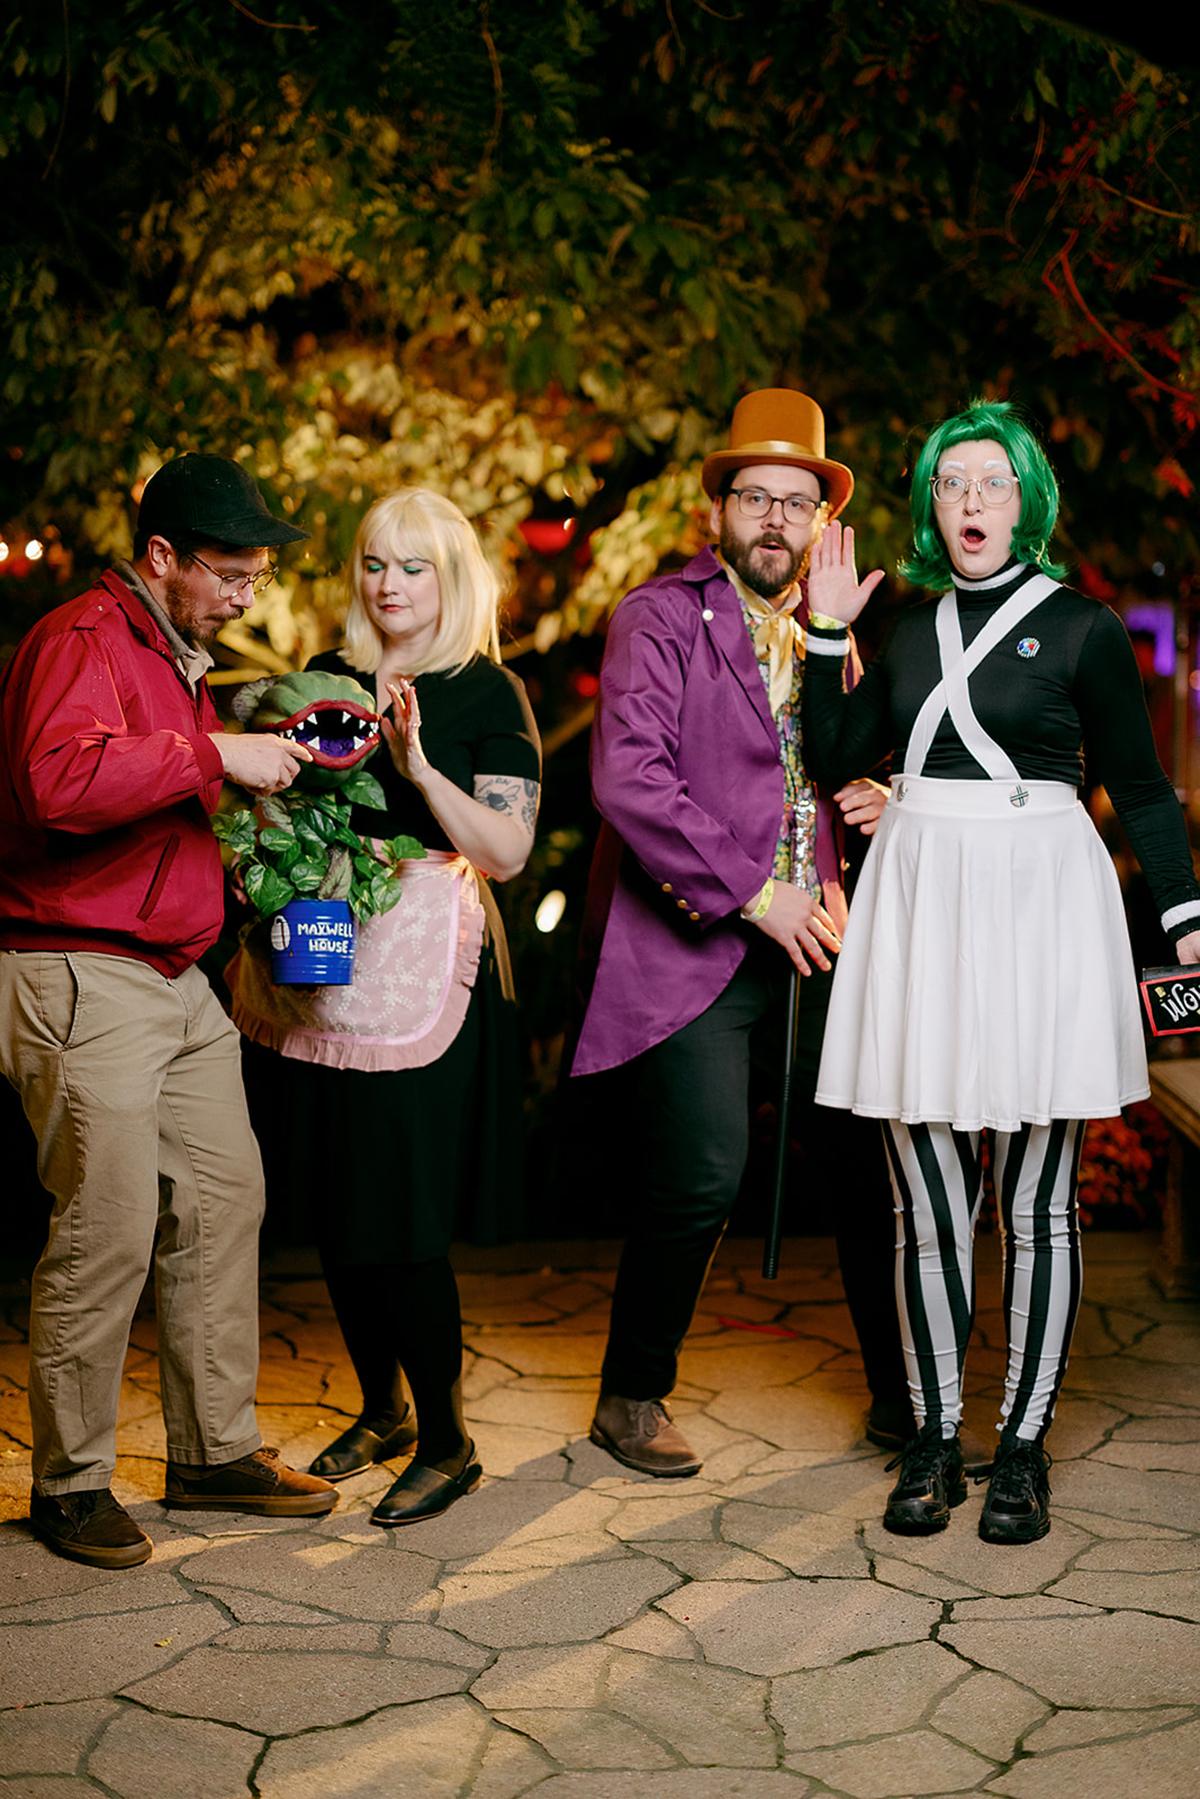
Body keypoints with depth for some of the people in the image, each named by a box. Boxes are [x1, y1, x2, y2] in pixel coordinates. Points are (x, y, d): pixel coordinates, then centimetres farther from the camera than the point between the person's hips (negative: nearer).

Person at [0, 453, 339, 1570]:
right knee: (108, 1227, -7)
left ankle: (214, 1450, 20)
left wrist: (257, 780, 16)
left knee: (224, 1199, 9)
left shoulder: (177, 657, 21)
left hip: (175, 977, 10)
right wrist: (214, 755, -24)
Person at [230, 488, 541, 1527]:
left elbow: (507, 851, -9)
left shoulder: (488, 694, -1)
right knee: (337, 1212, 10)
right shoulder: (325, 679, 13)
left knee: (404, 1221, -6)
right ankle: (382, 1410, 28)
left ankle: (447, 1444, 8)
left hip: (424, 974, -5)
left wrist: (420, 767, -20)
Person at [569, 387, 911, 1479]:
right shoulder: (660, 620, -2)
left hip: (814, 938, 6)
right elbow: (629, 781, -15)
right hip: (693, 940, -6)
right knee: (703, 1172, -12)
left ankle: (900, 1396, 21)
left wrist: (873, 803, 5)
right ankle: (632, 1398, 11)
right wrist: (751, 892, -16)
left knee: (879, 1153, 3)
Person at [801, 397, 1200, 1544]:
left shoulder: (1081, 629, 1)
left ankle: (1023, 1447, 13)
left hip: (1038, 900, -3)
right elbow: (832, 757, 13)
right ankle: (934, 1438, 15)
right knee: (927, 1204, 5)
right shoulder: (913, 632, 13)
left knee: (1036, 1205, 2)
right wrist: (829, 633, 6)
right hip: (919, 899, 4)